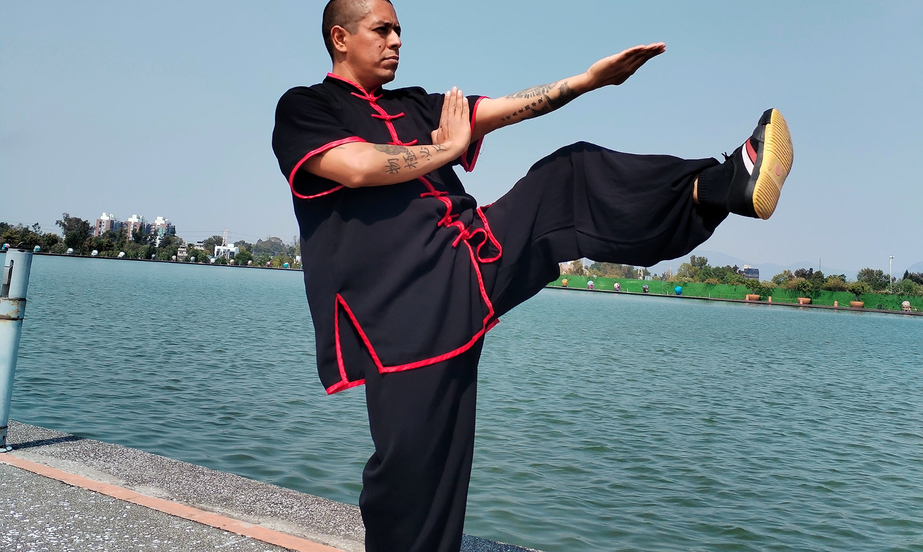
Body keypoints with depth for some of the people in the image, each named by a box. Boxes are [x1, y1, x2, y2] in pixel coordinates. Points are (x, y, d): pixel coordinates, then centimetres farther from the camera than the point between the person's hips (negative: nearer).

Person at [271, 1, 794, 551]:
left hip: (477, 253, 6)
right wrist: (450, 147, 0)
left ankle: (730, 184, -7)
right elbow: (358, 166, -15)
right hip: (401, 304, -6)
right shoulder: (304, 108, 5)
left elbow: (507, 108, 13)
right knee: (413, 464, -6)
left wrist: (589, 79, 1)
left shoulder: (416, 105, 23)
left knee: (573, 175, 0)